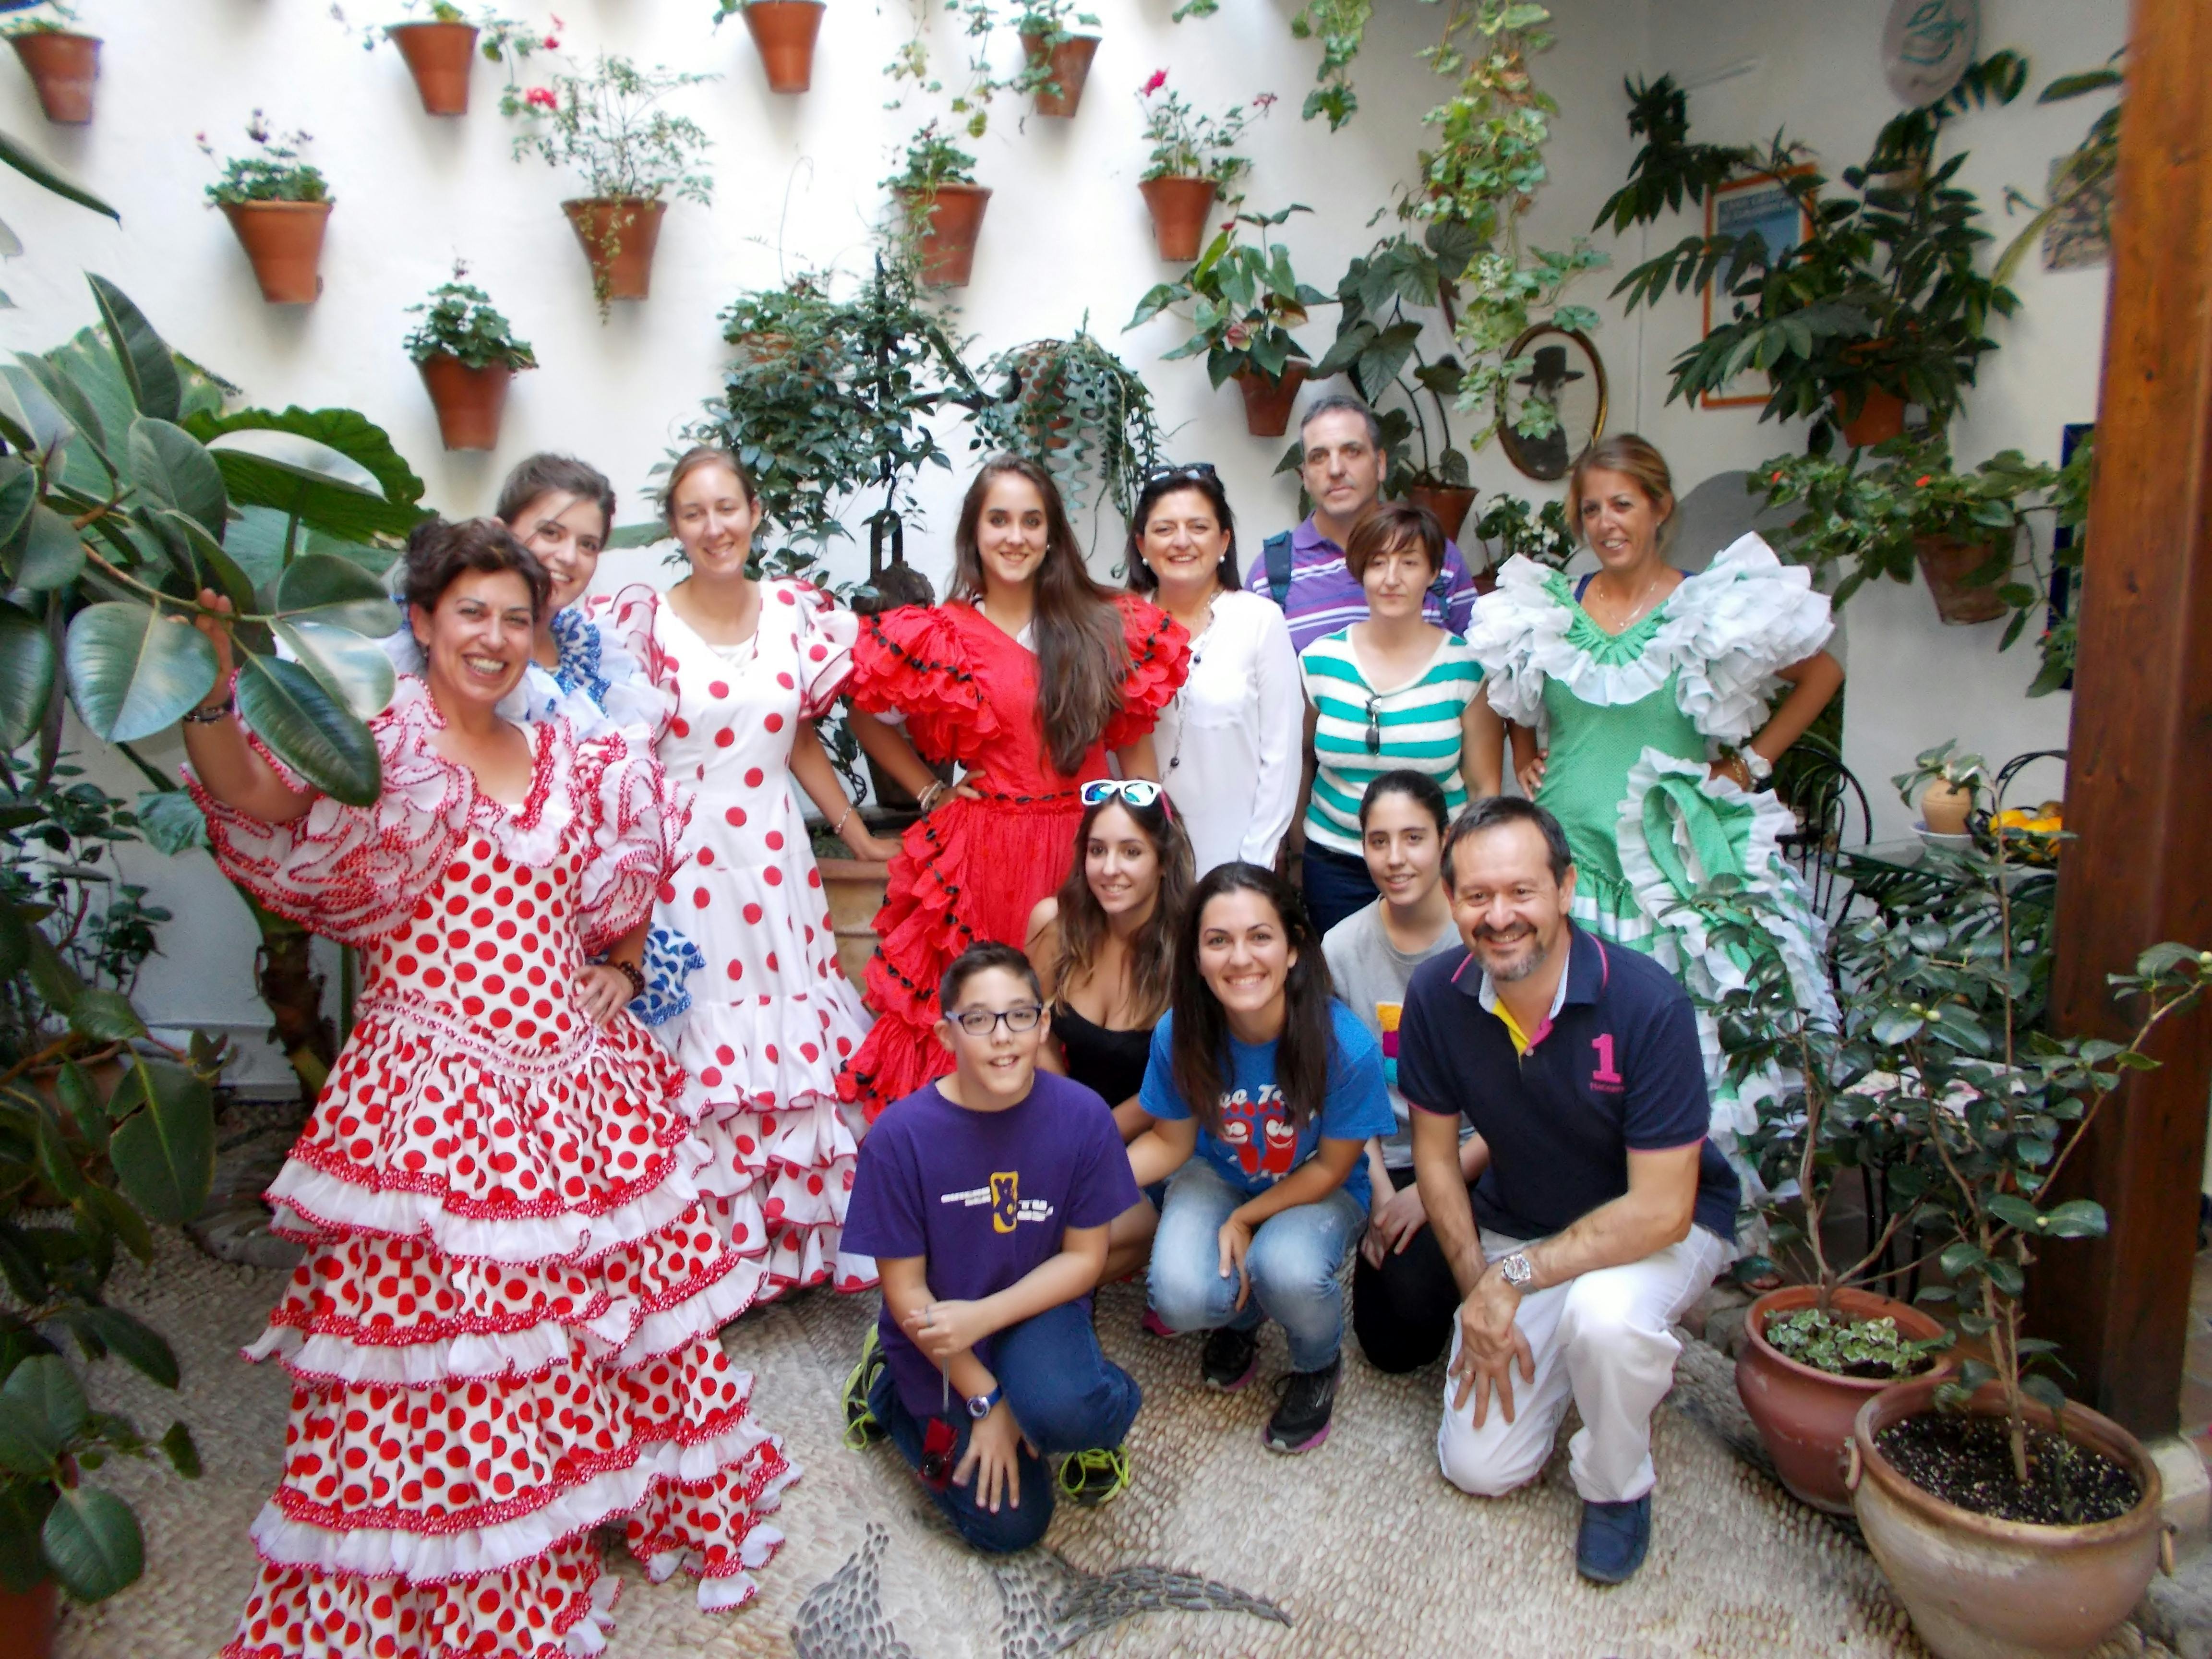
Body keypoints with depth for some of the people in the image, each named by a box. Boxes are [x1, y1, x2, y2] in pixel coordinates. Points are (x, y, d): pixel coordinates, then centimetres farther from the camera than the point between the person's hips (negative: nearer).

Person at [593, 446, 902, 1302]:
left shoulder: (796, 612, 7)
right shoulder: (644, 621, -3)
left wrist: (858, 834, 18)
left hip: (773, 863, 3)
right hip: (680, 868, -3)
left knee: (796, 1043, 6)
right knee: (699, 1054, 0)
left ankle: (801, 1239, 21)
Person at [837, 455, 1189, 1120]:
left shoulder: (1111, 628, 7)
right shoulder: (938, 638, 4)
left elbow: (1135, 748, 7)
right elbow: (866, 716, 15)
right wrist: (930, 792, 5)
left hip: (1085, 851, 1)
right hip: (980, 857, -1)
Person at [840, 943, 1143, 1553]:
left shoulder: (1082, 1115, -18)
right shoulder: (900, 1135, -22)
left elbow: (1084, 1257, -8)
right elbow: (906, 1289, -12)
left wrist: (983, 1316, -20)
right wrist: (985, 1398, -10)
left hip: (1035, 1310, 0)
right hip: (939, 1339, 0)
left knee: (1061, 1411, -31)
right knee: (1010, 1525, 0)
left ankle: (1106, 1417, 7)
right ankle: (886, 1385, 23)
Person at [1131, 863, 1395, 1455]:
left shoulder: (1346, 1046, -30)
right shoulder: (1179, 1035, -23)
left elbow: (1331, 1168, -14)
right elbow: (1171, 1142, -7)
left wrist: (1245, 1219, -17)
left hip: (1318, 1190, -2)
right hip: (1218, 1176, 2)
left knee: (1287, 1269, -34)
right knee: (1181, 1296, -25)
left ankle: (1319, 1367, 5)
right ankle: (1241, 1318, 16)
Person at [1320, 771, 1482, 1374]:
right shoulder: (1342, 948, -4)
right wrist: (1380, 1189, -7)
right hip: (1388, 1158, 3)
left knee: (1419, 1297, -23)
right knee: (1391, 1348, -3)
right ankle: (1386, 1236, 26)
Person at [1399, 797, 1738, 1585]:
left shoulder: (1647, 1003, -30)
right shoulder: (1438, 994, -18)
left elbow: (1660, 1208, -29)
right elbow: (1436, 1150, -4)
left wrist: (1515, 1277, -26)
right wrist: (1478, 1290, -10)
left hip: (1660, 1225, -3)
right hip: (1519, 1227, 4)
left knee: (1603, 1312, -38)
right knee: (1479, 1468, 1)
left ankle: (1618, 1488, -5)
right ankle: (1572, 1348, 29)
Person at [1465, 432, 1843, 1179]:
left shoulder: (1713, 607, -1)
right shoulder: (1547, 608, 7)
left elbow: (1824, 673, 9)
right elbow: (1516, 699, 26)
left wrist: (1753, 764, 4)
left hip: (1678, 862, -2)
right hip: (1567, 855, 3)